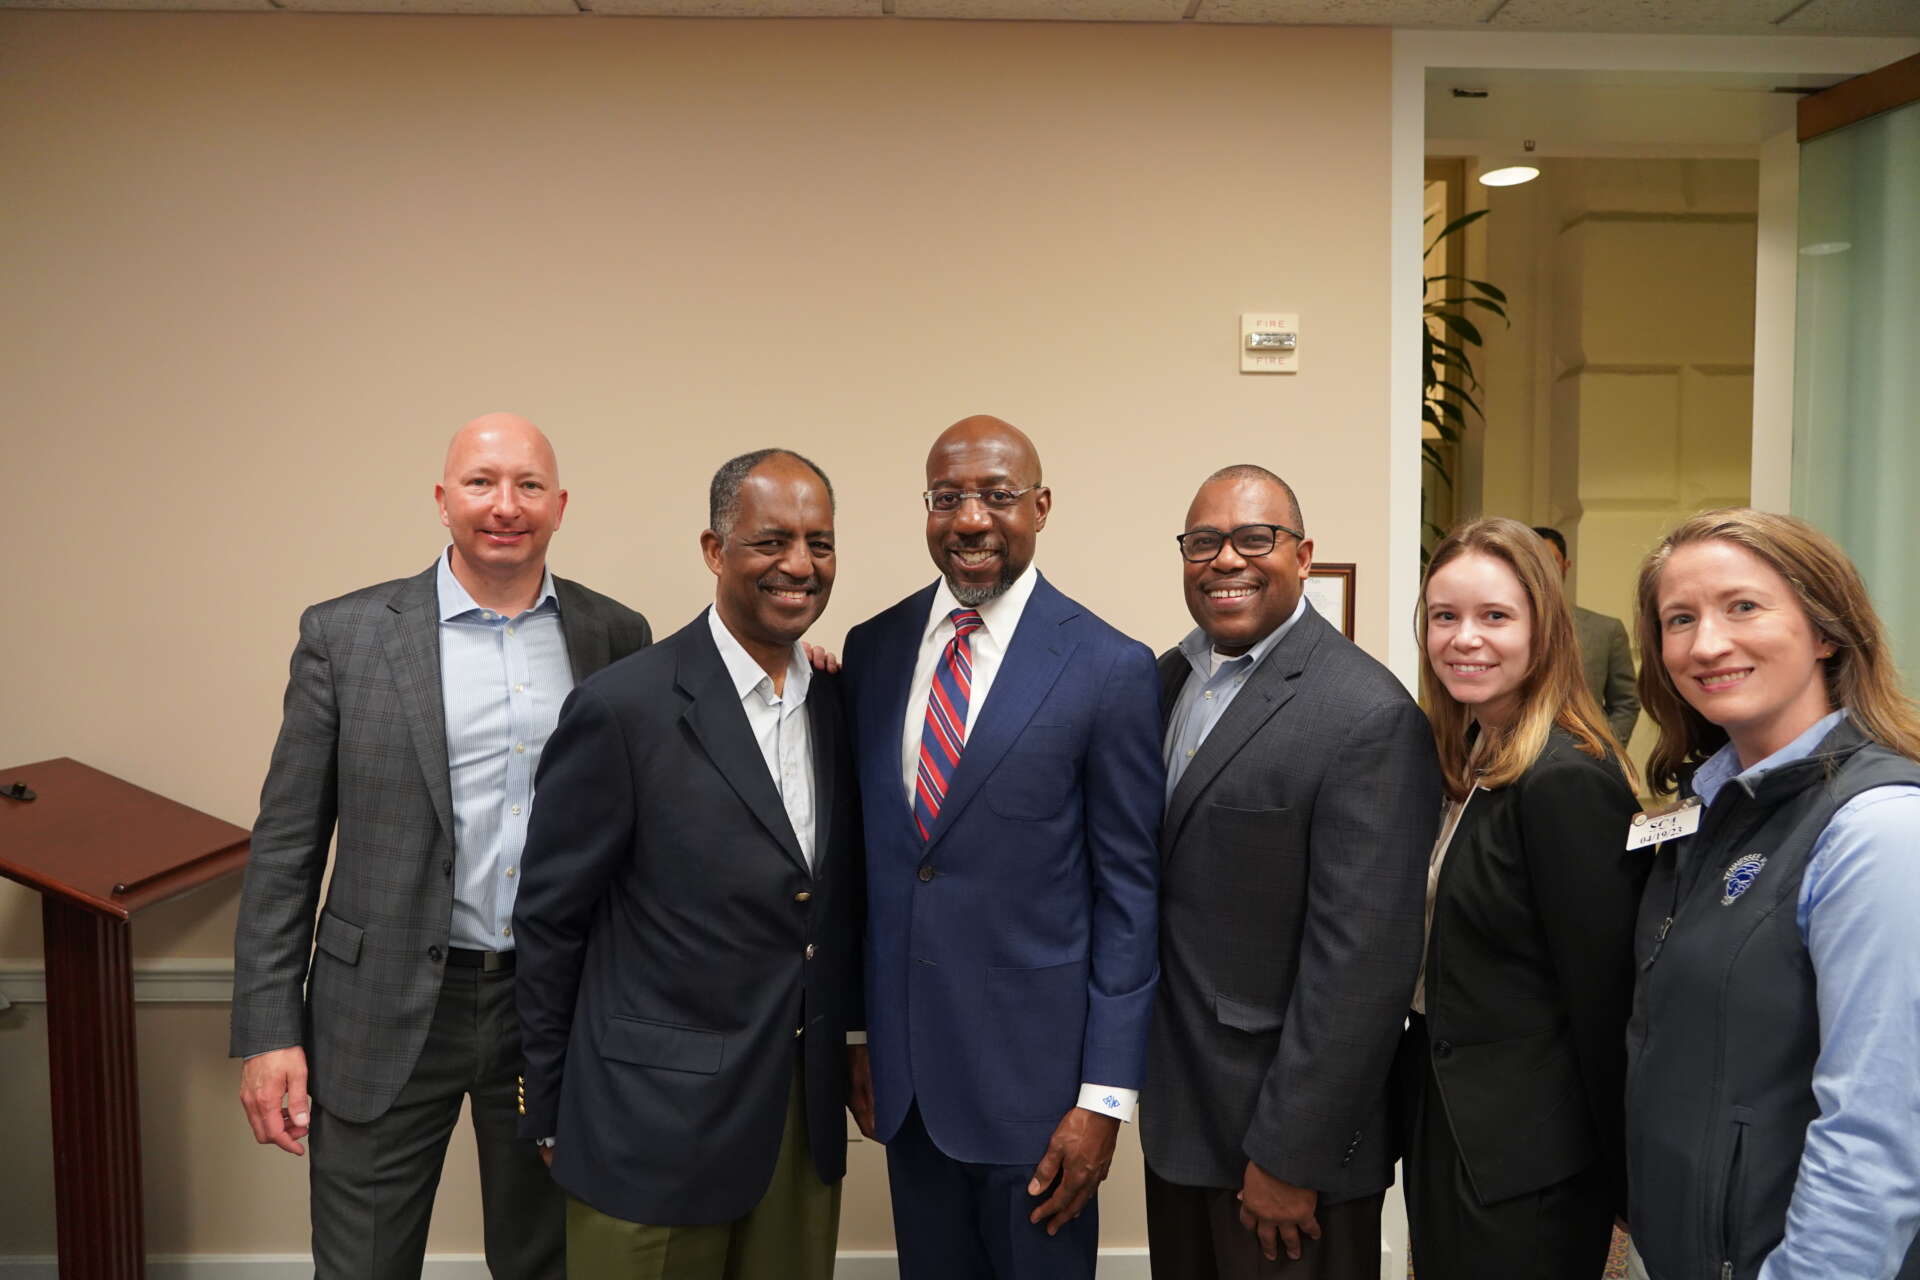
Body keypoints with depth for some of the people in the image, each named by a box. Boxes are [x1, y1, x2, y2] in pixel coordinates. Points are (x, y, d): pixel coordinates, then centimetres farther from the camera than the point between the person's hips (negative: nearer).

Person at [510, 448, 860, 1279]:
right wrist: (549, 1114, -2)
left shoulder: (839, 704, 3)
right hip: (655, 1123, -5)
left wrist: (848, 1052, 11)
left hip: (808, 1115, 5)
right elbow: (550, 921, -8)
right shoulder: (622, 708, -15)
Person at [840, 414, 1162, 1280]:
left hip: (1033, 1072, -4)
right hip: (902, 1066, 4)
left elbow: (1129, 892, -8)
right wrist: (856, 1030, 11)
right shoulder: (872, 648, 2)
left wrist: (1105, 1095, -9)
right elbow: (866, 855, 8)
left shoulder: (1109, 668, -11)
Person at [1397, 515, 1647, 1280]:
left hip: (1524, 1155, -8)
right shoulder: (1462, 758, 4)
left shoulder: (1568, 779, -22)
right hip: (1443, 1114, 8)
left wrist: (1620, 1182, -13)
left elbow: (1602, 999, -19)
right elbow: (1446, 956, 7)